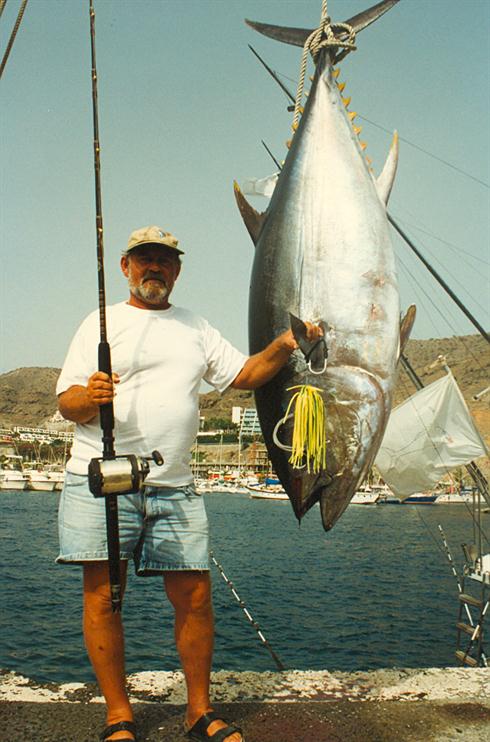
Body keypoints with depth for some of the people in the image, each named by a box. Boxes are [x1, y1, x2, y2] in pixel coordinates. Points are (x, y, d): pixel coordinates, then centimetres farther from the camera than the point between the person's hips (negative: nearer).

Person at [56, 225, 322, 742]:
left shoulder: (196, 328, 19)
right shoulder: (102, 322, 7)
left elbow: (243, 375, 12)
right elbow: (65, 403, 2)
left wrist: (284, 345, -3)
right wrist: (89, 397, -20)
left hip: (174, 487, 3)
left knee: (194, 596, 1)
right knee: (102, 598, 0)